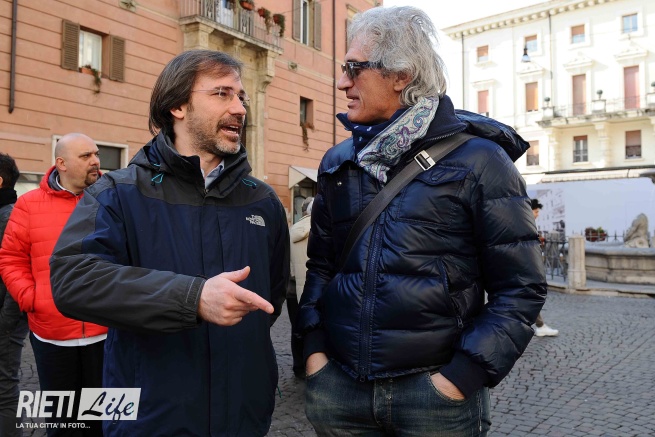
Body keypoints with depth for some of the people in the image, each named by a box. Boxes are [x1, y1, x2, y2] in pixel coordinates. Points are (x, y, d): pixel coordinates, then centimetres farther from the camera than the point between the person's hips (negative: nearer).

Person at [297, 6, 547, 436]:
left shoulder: (477, 159, -7)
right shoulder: (338, 163, 7)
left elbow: (521, 286, -6)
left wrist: (463, 376, -12)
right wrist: (314, 349, 2)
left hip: (435, 391, -3)